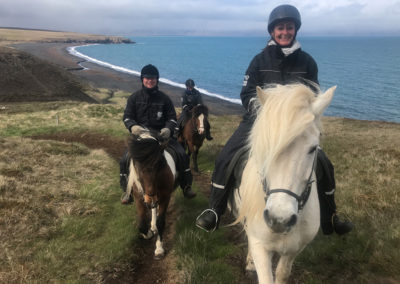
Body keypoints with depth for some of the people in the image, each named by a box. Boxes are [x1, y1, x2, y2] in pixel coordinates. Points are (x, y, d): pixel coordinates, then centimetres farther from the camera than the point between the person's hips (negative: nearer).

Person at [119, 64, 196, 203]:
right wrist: (133, 126, -24)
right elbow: (127, 116, 0)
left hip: (161, 134, 1)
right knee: (125, 159, -19)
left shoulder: (164, 98, 6)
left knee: (182, 155, -13)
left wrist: (168, 128, -18)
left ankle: (186, 187, 7)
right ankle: (127, 190, 4)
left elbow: (172, 117, 6)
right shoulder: (134, 97, 5)